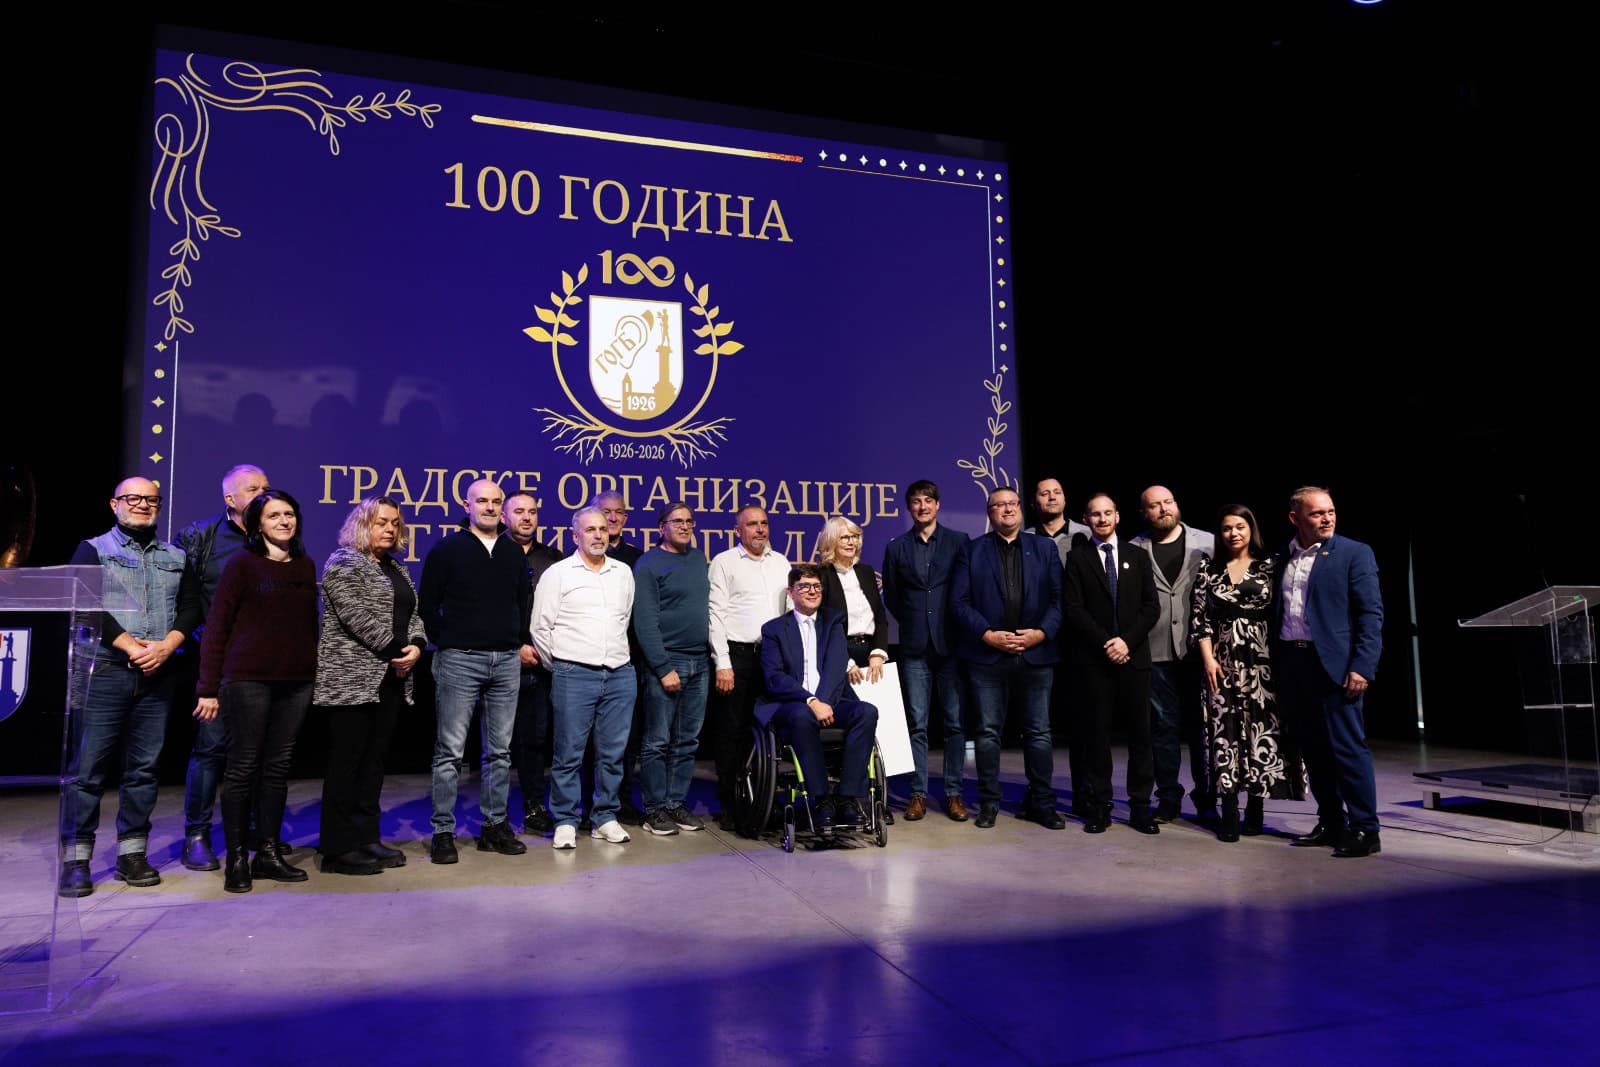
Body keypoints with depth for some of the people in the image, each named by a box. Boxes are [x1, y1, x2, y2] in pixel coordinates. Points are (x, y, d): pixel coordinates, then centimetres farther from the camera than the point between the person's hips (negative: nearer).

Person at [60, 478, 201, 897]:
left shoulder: (176, 557, 16)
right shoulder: (93, 550, 5)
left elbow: (191, 609, 8)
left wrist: (165, 646, -9)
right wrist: (132, 647, -14)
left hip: (156, 675, 3)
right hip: (104, 672, -3)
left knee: (143, 768, 6)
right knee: (89, 767, -2)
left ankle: (132, 854, 13)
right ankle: (76, 860, 5)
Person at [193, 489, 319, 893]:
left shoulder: (306, 566, 12)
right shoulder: (243, 563, -3)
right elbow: (216, 625, -5)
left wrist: (315, 674, 9)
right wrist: (208, 687, -9)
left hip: (296, 681, 5)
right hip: (247, 678, -4)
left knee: (278, 767, 9)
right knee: (243, 767, 1)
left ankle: (269, 853, 19)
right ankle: (236, 860, 11)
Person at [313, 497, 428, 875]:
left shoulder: (396, 568, 18)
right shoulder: (344, 562, -6)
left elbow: (412, 615, 15)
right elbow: (358, 617, -16)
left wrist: (416, 646, -5)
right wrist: (395, 650, -14)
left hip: (392, 679, 8)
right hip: (352, 679, -8)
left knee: (374, 759, 10)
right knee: (347, 761, -3)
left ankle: (366, 838, 17)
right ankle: (338, 848, 3)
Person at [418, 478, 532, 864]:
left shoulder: (514, 552, 12)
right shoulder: (446, 550, 0)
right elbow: (427, 605, 2)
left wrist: (523, 643, 9)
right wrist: (445, 643, 2)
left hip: (507, 660, 4)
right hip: (460, 659, -4)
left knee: (500, 750, 9)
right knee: (450, 750, -1)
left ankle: (495, 825, 18)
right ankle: (443, 832, 7)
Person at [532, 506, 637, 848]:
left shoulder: (624, 573, 12)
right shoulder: (558, 574, 0)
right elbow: (540, 628, 2)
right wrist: (558, 666, 6)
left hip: (620, 675, 4)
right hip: (574, 676, -4)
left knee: (613, 752, 8)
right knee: (569, 753, -1)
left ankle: (605, 817, 19)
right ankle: (565, 822, 11)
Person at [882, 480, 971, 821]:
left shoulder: (959, 541, 5)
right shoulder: (896, 547, 9)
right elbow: (891, 596, 15)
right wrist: (913, 624, 9)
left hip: (951, 644, -1)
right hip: (915, 648, 1)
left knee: (955, 722, 3)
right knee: (916, 723, 3)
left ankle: (953, 793, 12)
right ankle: (918, 793, 10)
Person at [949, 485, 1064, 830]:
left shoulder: (1044, 548, 10)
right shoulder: (972, 551, 6)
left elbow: (1058, 598, 4)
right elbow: (959, 602, -1)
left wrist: (1042, 633, -10)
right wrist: (988, 635, -12)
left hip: (1036, 654, 1)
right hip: (987, 656, -1)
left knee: (1039, 733, 6)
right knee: (988, 732, 4)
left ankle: (1041, 803, 17)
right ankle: (989, 803, 15)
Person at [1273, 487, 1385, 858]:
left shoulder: (1355, 553, -1)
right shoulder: (1282, 557, 13)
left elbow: (1371, 615, -6)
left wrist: (1362, 668, -15)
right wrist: (1275, 665, 6)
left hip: (1334, 666, -5)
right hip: (1291, 664, 5)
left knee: (1348, 749, -3)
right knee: (1313, 749, 11)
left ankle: (1365, 830, 6)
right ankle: (1331, 824, 22)